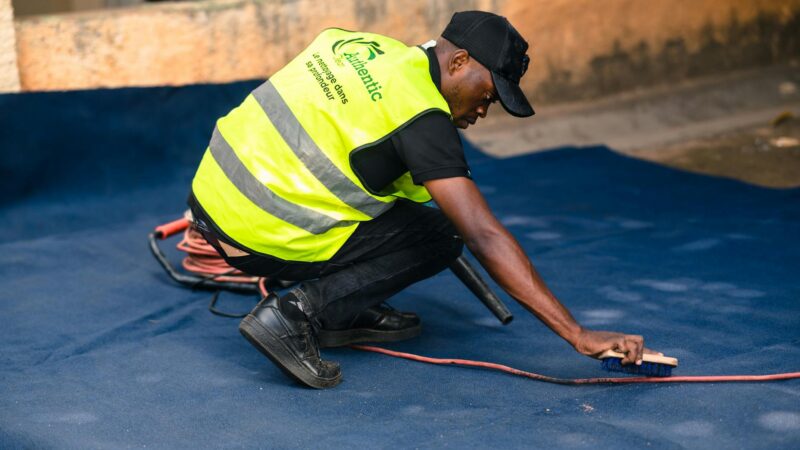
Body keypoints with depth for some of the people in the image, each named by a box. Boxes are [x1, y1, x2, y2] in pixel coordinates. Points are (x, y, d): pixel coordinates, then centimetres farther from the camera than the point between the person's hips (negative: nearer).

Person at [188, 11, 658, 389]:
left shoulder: (365, 44, 9)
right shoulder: (422, 119, -15)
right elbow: (486, 238, -20)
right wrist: (580, 335, -20)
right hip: (255, 237, -8)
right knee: (442, 237, 2)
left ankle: (346, 312, 18)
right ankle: (299, 312, -9)